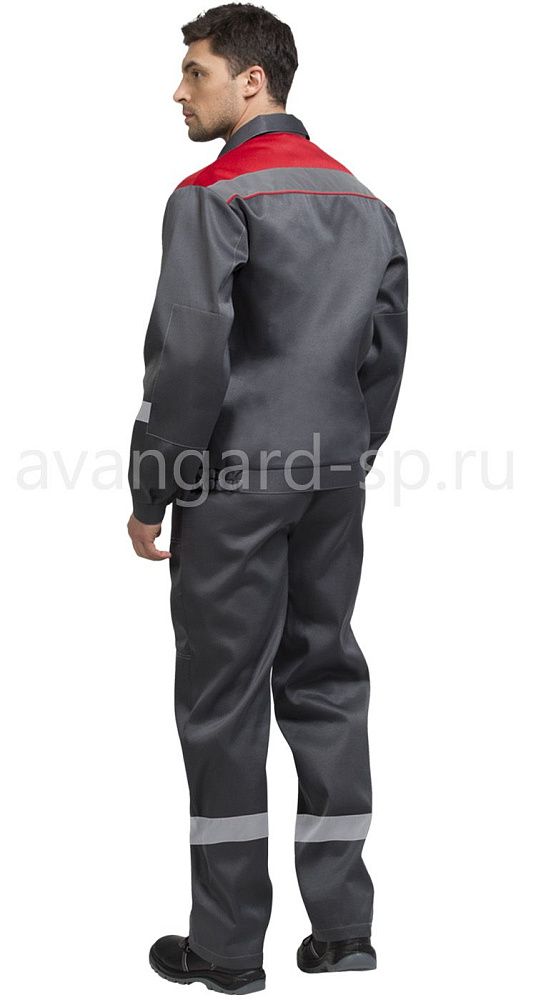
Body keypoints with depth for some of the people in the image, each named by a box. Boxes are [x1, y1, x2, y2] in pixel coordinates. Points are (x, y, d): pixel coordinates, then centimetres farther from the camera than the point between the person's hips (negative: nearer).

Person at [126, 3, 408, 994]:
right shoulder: (366, 202, 11)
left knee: (223, 704, 0)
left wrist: (150, 493, -8)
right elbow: (388, 351, 13)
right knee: (326, 687, 12)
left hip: (234, 483, -7)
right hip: (333, 483, 7)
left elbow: (188, 356, -16)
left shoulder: (213, 197, -10)